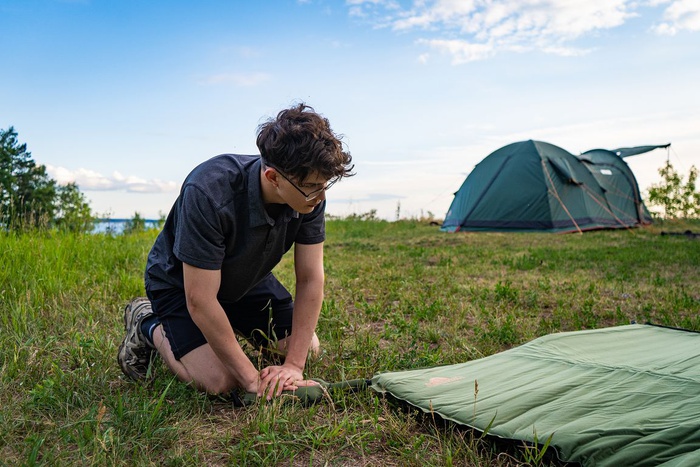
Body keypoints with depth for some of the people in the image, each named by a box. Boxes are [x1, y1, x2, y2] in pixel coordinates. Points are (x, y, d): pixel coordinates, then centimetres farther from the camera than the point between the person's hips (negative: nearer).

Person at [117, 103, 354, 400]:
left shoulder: (310, 195, -24)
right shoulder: (209, 194, -40)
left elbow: (311, 279, -19)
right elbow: (200, 301, -36)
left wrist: (294, 365, -24)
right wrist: (252, 379, -31)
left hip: (247, 279, 5)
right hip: (179, 282, -5)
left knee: (308, 349, 2)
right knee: (218, 382, -20)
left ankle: (238, 326, 25)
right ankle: (149, 326, 7)